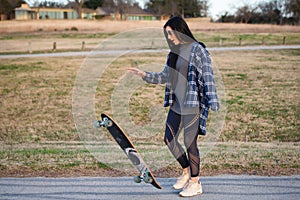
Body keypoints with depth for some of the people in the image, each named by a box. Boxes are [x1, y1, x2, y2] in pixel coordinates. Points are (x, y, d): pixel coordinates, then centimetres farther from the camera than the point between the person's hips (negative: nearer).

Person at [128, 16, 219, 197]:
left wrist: (213, 104, -19)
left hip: (193, 104, -8)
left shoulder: (198, 50, -9)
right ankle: (186, 171, 33)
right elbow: (164, 77, 20)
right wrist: (144, 74, 11)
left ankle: (195, 183, 16)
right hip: (176, 104, 8)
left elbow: (208, 78, -13)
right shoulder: (174, 53, 13)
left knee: (190, 143, -2)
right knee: (169, 139, 11)